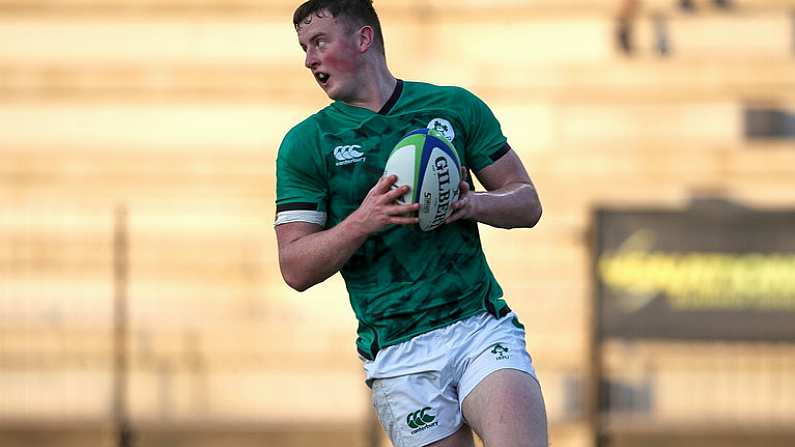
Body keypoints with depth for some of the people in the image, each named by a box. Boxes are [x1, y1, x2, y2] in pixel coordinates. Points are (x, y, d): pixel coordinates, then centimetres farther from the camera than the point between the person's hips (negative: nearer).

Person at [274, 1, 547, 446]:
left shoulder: (457, 107, 10)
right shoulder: (305, 143, 7)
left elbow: (527, 203, 13)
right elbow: (295, 268, 0)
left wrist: (474, 204, -9)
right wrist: (364, 220, -16)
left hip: (484, 326, 0)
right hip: (398, 354, 0)